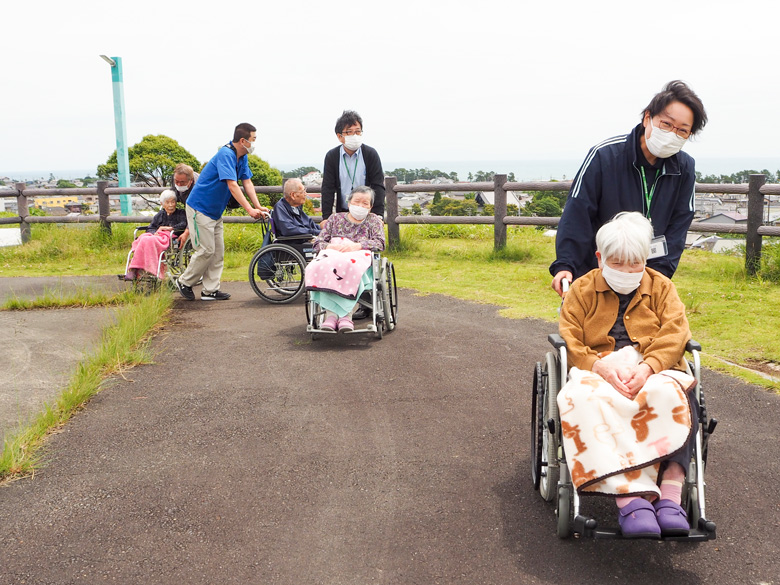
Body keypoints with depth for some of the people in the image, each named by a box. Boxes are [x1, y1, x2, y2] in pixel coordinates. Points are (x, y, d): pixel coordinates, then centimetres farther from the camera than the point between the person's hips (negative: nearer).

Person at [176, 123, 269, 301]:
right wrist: (249, 209, -33)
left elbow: (247, 182, 4)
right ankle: (184, 282, 12)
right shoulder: (226, 155, -24)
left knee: (218, 251, 7)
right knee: (206, 250, -7)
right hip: (200, 208, -10)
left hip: (215, 211, 10)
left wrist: (258, 206, -8)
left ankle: (210, 290, 12)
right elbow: (232, 186, -30)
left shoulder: (242, 157, 5)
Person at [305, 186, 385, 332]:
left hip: (358, 256, -2)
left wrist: (356, 246, -11)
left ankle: (346, 314, -41)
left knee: (349, 266, -42)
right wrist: (329, 246, -6)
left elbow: (380, 243, 5)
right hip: (332, 254, 2)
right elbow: (318, 243, 18)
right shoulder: (335, 218, 27)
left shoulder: (373, 220, 23)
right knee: (321, 266, -37)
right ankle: (330, 313, -42)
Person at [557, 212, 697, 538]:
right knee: (584, 400, -39)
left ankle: (670, 496, -39)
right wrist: (601, 367, -18)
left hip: (655, 371, 1)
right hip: (598, 372, -1)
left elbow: (674, 335, 0)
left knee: (670, 396, -37)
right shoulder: (582, 290, 14)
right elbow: (569, 342, 3)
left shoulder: (661, 287, 16)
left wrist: (646, 369, -20)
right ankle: (629, 498, -46)